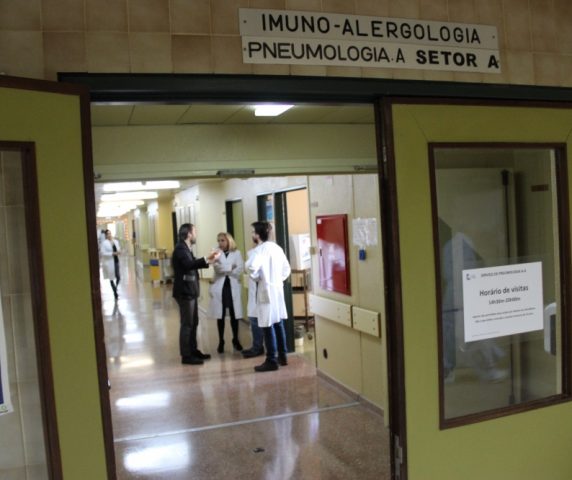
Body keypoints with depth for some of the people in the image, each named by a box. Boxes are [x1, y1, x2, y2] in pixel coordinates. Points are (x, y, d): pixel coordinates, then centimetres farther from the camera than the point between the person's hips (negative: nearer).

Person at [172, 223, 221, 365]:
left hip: (190, 291, 10)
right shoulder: (180, 248, -17)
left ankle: (193, 350, 26)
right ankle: (186, 356, 2)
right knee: (187, 324, -4)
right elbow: (189, 264, -34)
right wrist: (207, 259, -41)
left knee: (194, 323, 16)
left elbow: (193, 264, 17)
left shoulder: (185, 248, 15)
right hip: (184, 292, -10)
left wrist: (208, 260, 11)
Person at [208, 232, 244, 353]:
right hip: (219, 286, 0)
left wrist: (225, 269, -13)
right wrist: (231, 268, -19)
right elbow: (217, 267, -11)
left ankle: (235, 340, 17)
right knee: (220, 315, 2)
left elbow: (240, 268, -8)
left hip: (233, 286, 0)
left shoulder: (236, 253, 5)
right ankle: (221, 341, 11)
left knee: (234, 314, 2)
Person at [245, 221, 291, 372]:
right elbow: (286, 268, 15)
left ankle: (271, 361, 1)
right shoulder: (277, 248, 10)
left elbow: (251, 267, -30)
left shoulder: (260, 249, -13)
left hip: (266, 290, -8)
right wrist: (279, 279, 13)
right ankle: (282, 356, 24)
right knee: (278, 323, 15)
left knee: (268, 325, -3)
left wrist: (256, 277, -13)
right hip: (278, 288, 8)